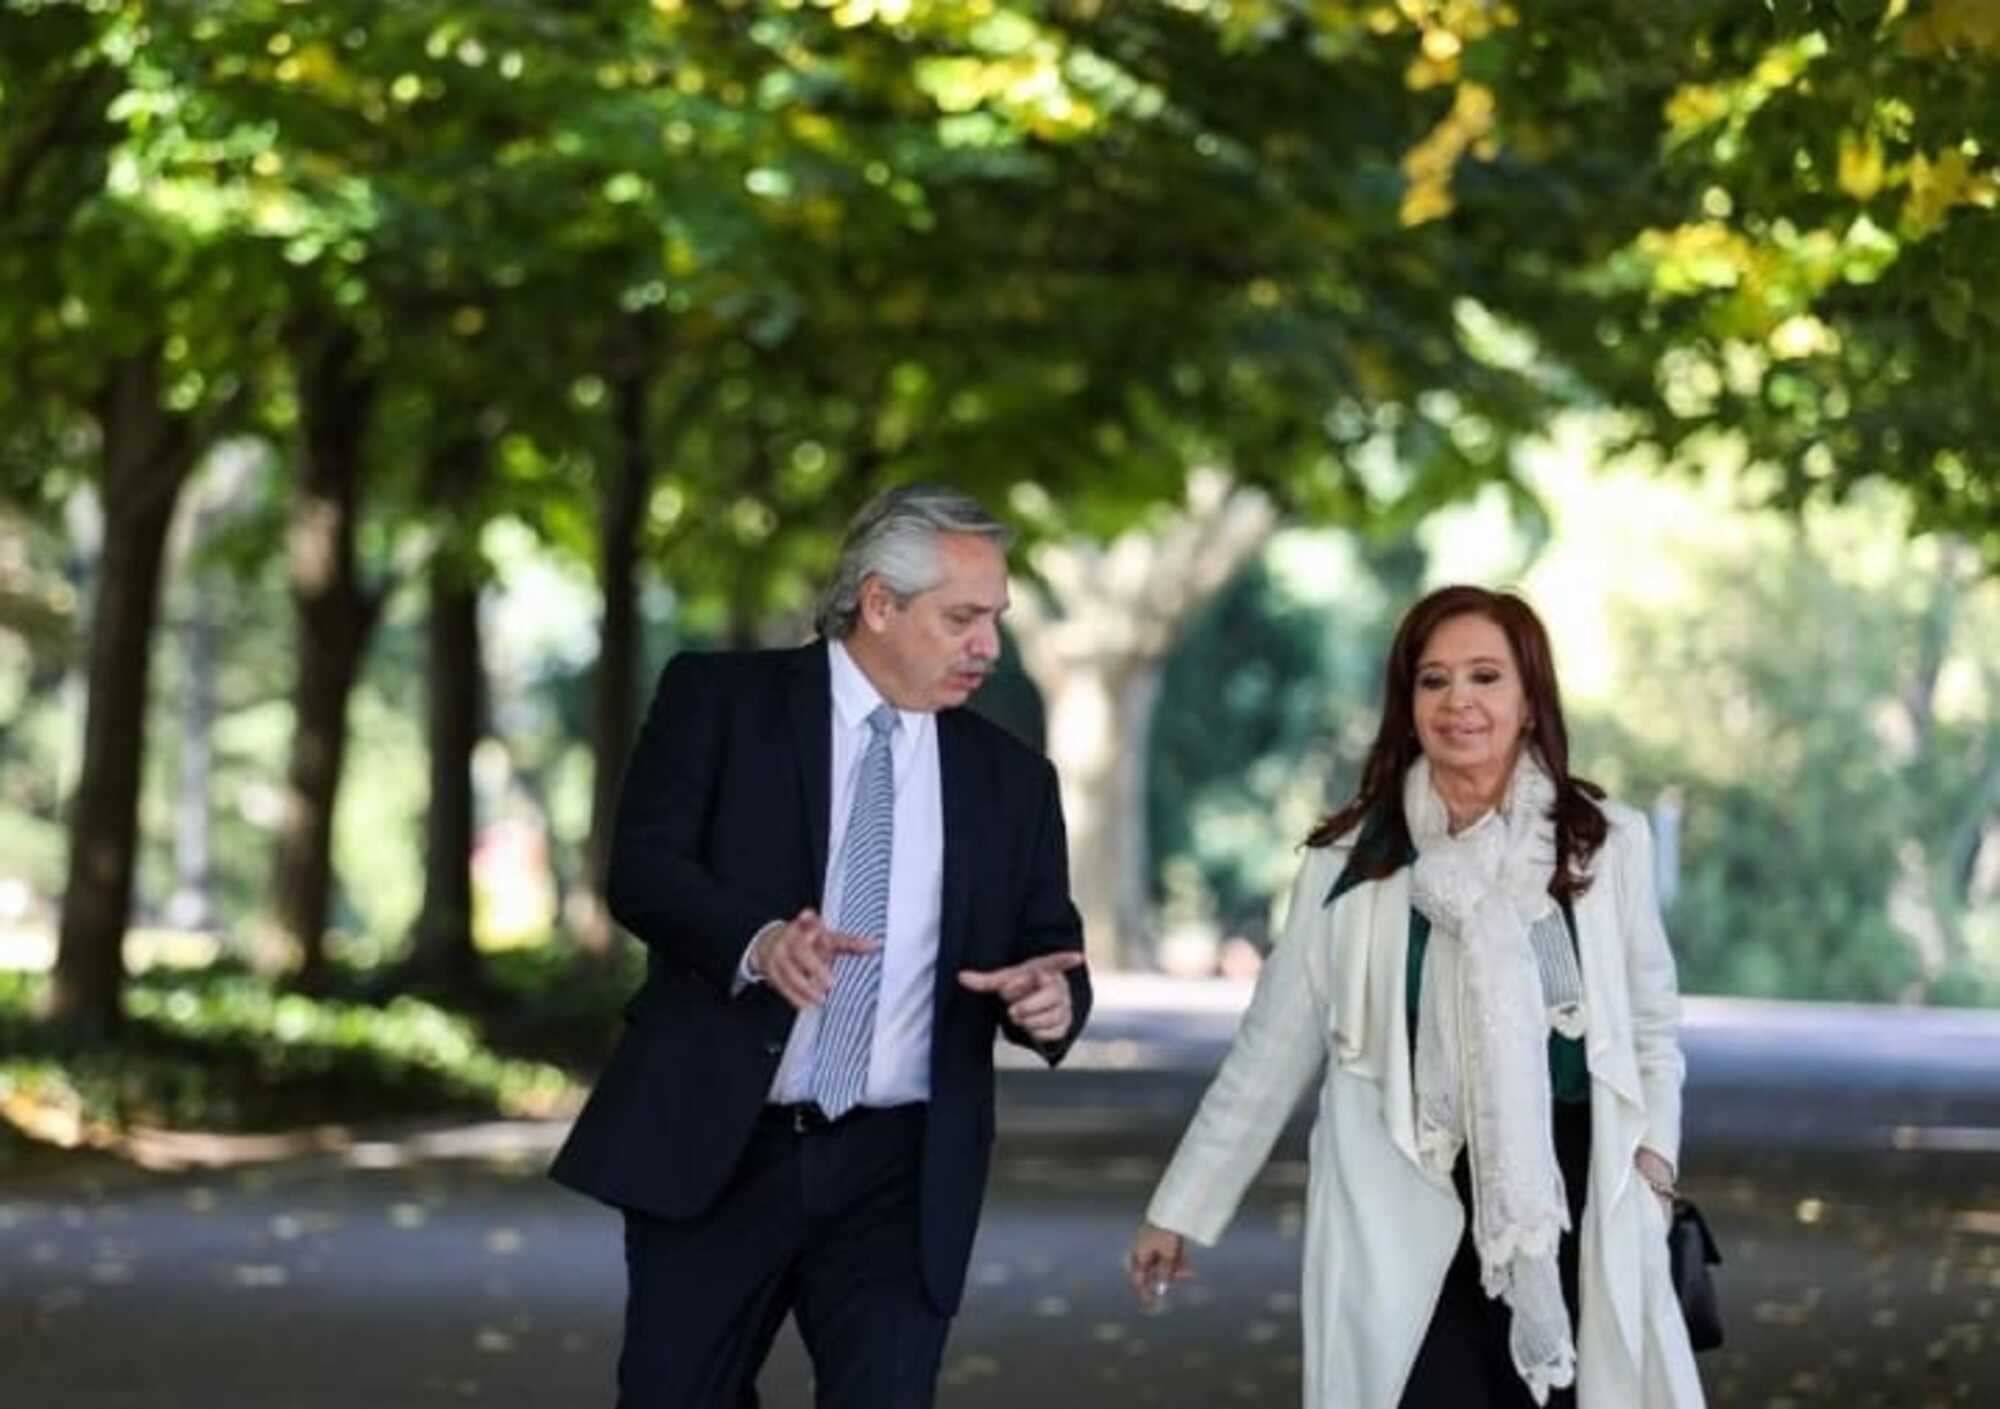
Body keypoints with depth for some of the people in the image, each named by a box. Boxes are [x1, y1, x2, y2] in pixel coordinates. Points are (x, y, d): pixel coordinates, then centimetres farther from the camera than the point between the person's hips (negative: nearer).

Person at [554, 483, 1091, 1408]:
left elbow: (1052, 947, 11)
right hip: (714, 1145, -2)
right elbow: (642, 865, -9)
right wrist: (755, 941, -29)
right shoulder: (719, 698, 2)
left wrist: (1052, 997, -15)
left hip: (900, 1171, 2)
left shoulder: (1010, 777, 12)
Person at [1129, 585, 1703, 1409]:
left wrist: (1652, 1164, -2)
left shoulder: (1606, 843, 2)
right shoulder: (1351, 858, 1)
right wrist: (1181, 1210, 8)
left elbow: (1651, 1027, 12)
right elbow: (1270, 1049, 7)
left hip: (1569, 1211, 1)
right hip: (1405, 1217, -1)